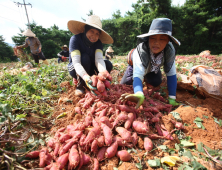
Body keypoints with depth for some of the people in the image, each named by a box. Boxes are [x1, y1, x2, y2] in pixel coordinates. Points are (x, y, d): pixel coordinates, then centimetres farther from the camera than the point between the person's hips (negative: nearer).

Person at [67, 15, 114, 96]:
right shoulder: (75, 39, -24)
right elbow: (76, 62, -37)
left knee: (108, 64, -20)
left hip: (90, 68, 3)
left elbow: (99, 59, -31)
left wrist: (104, 72, -53)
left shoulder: (98, 43, -13)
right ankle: (80, 85, -14)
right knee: (84, 58, -35)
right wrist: (86, 77, -56)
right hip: (75, 69, -3)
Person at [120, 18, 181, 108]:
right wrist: (139, 95, -77)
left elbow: (171, 74, -33)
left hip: (153, 68, 3)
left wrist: (172, 98, -41)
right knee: (124, 84, -8)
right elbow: (137, 76, -57)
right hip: (136, 64, -2)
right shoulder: (140, 51, -46)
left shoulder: (170, 50, -37)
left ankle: (146, 76, 34)